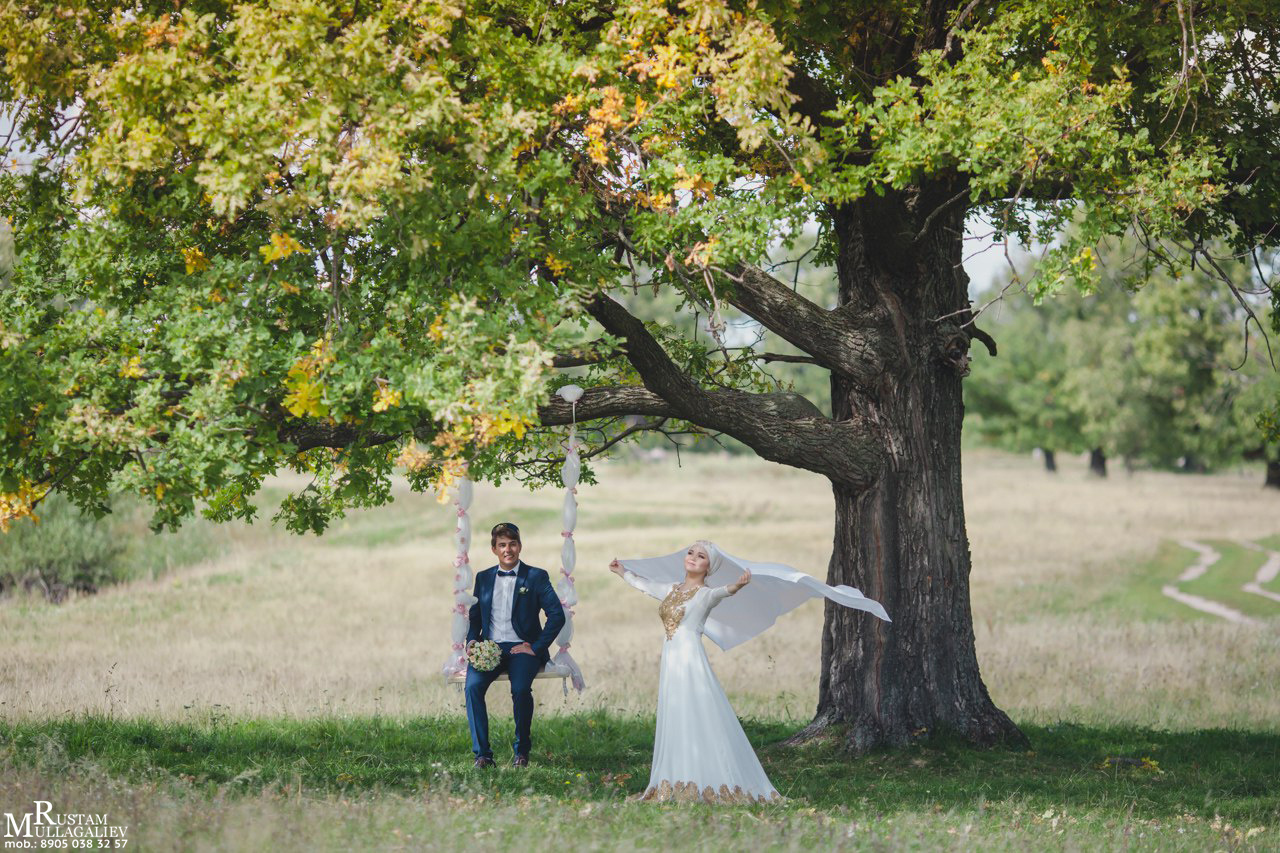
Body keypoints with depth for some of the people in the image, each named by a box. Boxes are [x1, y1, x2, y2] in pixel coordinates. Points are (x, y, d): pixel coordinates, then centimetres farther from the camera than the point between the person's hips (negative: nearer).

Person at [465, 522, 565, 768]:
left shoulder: (536, 577, 6)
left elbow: (557, 615, -2)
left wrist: (536, 647, -10)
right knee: (472, 686, -29)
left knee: (520, 688, -33)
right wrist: (472, 641, -1)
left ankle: (522, 751, -12)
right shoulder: (483, 578, 18)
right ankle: (482, 753, -24)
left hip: (521, 648, -3)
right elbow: (474, 617, 21)